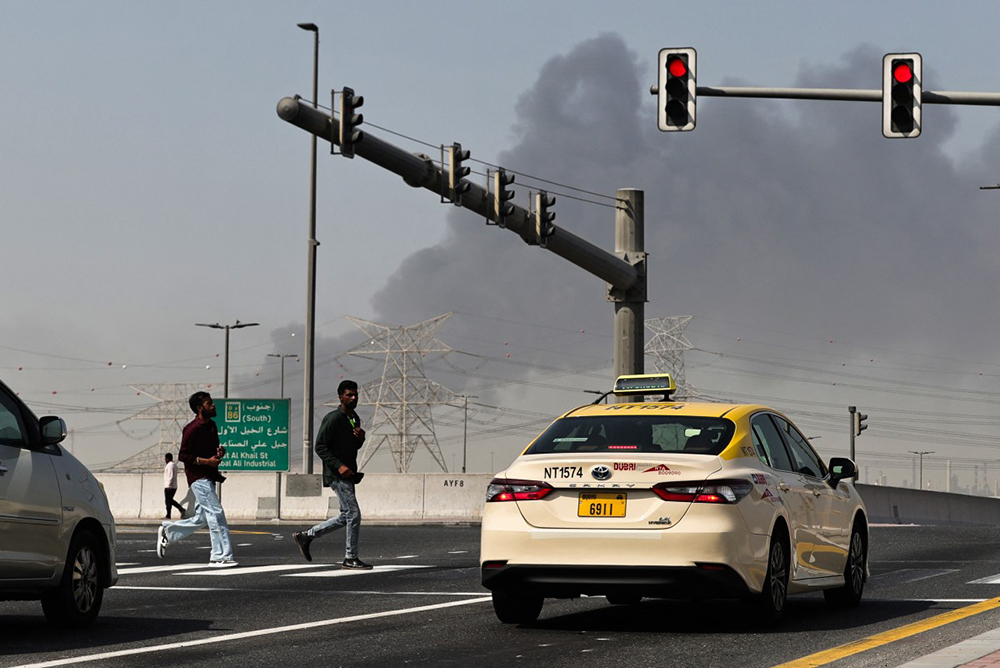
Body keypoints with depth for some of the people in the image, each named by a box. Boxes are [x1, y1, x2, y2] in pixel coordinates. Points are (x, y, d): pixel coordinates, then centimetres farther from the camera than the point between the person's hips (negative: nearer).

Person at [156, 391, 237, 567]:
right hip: (198, 477, -9)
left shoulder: (212, 426, 13)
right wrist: (207, 461, -21)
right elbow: (183, 455, -14)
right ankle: (220, 556, -11)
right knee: (216, 513, -13)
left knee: (200, 519, 14)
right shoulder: (192, 429, -13)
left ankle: (167, 532, 31)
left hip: (209, 477, 9)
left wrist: (220, 452, 3)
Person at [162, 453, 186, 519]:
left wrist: (168, 485, -22)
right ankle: (181, 509, 3)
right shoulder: (174, 465, 18)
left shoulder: (170, 465, -13)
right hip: (174, 486, 10)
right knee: (170, 501, 15)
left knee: (168, 501, -4)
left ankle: (168, 516, -2)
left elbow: (171, 476, -21)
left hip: (169, 486, -10)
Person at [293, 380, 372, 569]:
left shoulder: (355, 418, 15)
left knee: (346, 517, 12)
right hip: (337, 474, -10)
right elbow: (320, 447, -16)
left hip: (348, 474, 10)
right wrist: (339, 466, -24)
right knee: (354, 514, -11)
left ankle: (305, 536, 22)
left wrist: (361, 438, 1)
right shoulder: (333, 419, -13)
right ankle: (350, 559, -2)